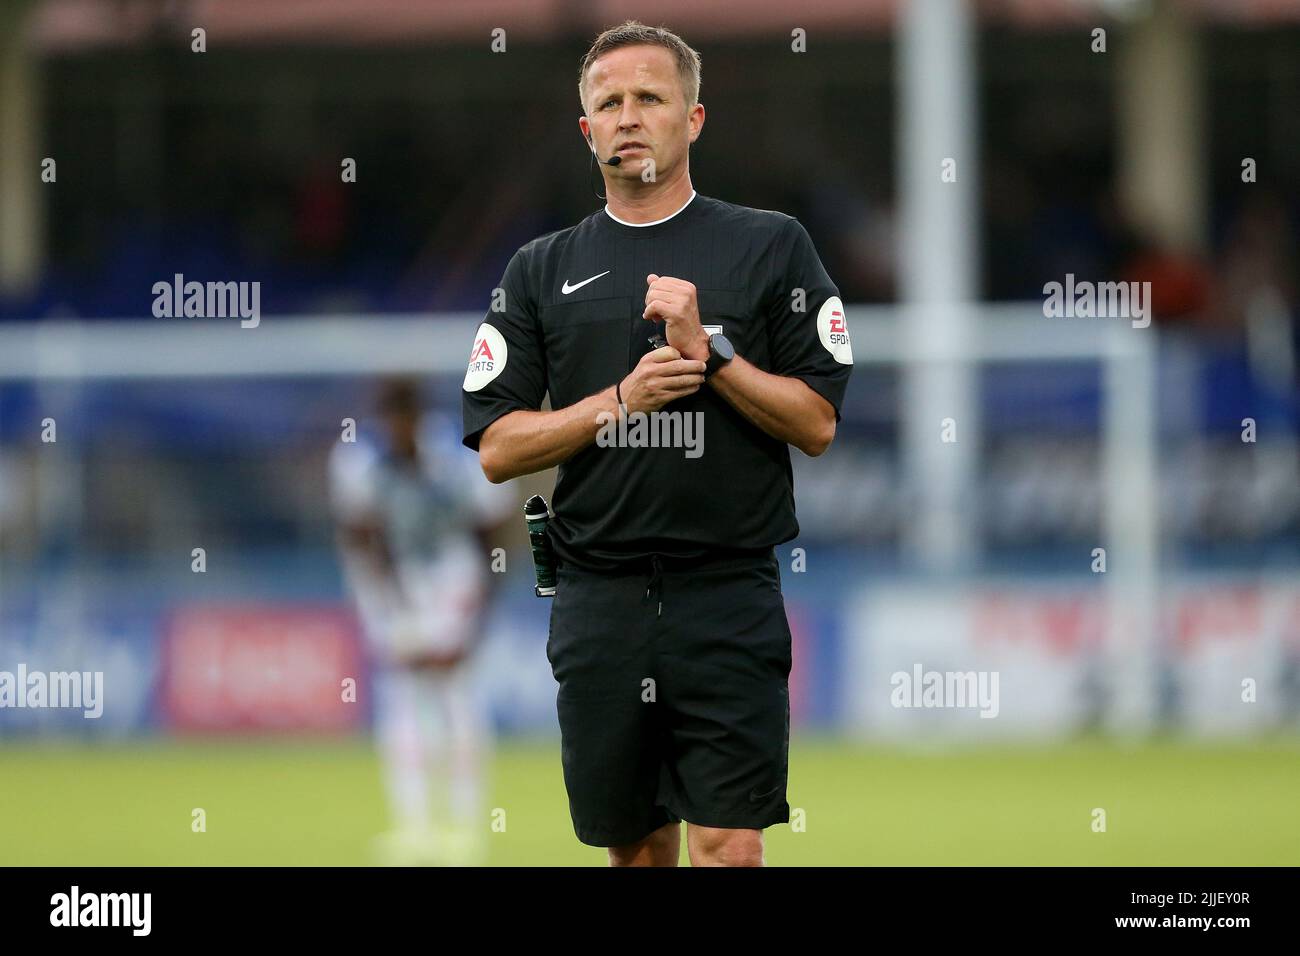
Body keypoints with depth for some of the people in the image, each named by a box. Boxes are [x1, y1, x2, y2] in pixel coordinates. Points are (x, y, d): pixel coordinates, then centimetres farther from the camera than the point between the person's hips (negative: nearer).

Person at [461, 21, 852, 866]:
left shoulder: (770, 248, 5)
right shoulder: (542, 270, 11)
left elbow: (817, 422, 0)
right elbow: (496, 448, 5)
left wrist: (710, 351, -11)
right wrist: (621, 400, -8)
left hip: (728, 597, -3)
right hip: (598, 600, 3)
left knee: (728, 846, -11)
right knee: (636, 847, 9)